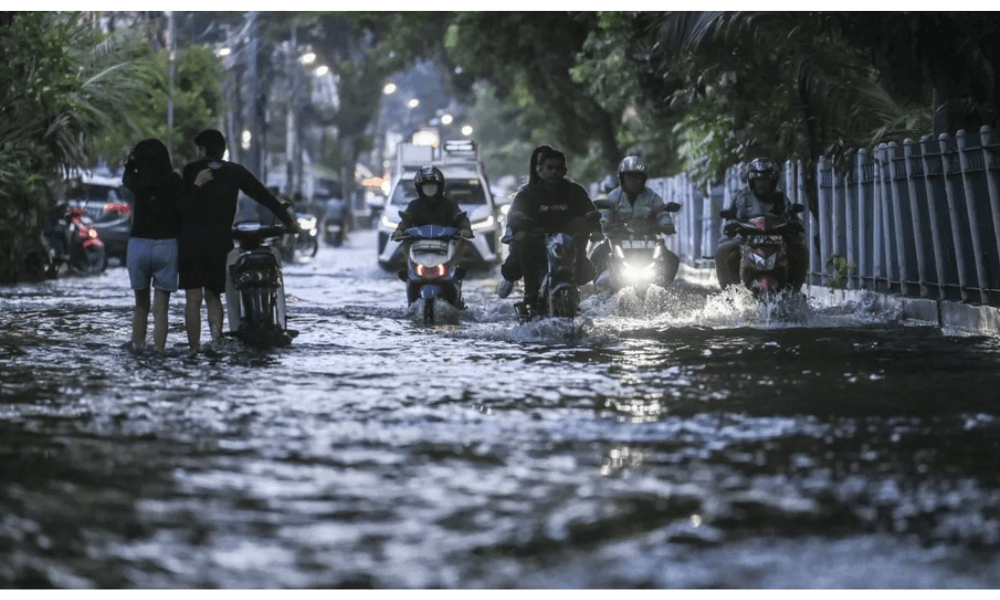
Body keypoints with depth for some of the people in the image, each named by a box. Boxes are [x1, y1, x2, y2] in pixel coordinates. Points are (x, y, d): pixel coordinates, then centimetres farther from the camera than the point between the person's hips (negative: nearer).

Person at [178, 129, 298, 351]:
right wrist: (288, 220, 15)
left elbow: (181, 206, -12)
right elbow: (264, 196, 10)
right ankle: (216, 333, -11)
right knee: (213, 294, 15)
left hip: (192, 241, -3)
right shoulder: (235, 172, 7)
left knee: (193, 299, 1)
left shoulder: (191, 170, -2)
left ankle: (195, 349, -3)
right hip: (221, 242, 3)